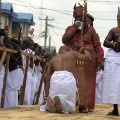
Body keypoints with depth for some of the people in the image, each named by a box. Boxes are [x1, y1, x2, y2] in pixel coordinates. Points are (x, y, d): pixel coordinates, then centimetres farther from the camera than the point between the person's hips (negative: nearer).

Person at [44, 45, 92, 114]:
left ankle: (51, 101, -21)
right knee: (69, 108, 10)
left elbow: (47, 79, 24)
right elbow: (88, 58, 18)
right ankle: (59, 100, -24)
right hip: (68, 79, -2)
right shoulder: (72, 53, 28)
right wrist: (85, 50, 41)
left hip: (55, 79, 2)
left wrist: (47, 97, 20)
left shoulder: (53, 60, 33)